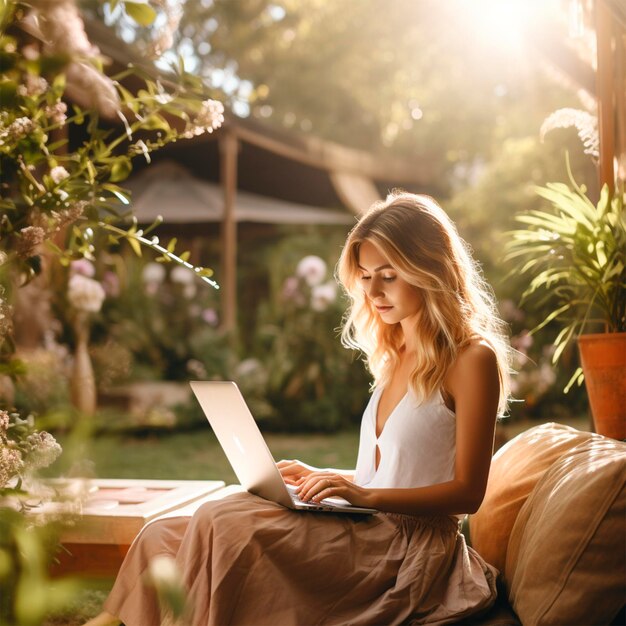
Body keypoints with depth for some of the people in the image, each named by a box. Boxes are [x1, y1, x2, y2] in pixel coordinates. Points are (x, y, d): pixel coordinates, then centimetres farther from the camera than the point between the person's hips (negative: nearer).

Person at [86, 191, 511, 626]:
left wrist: (365, 494, -20)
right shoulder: (396, 354, 18)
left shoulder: (472, 358, -7)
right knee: (162, 538, -10)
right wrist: (321, 478, 9)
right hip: (368, 533, 8)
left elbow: (467, 492, -10)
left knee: (224, 526, -28)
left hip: (412, 549, -7)